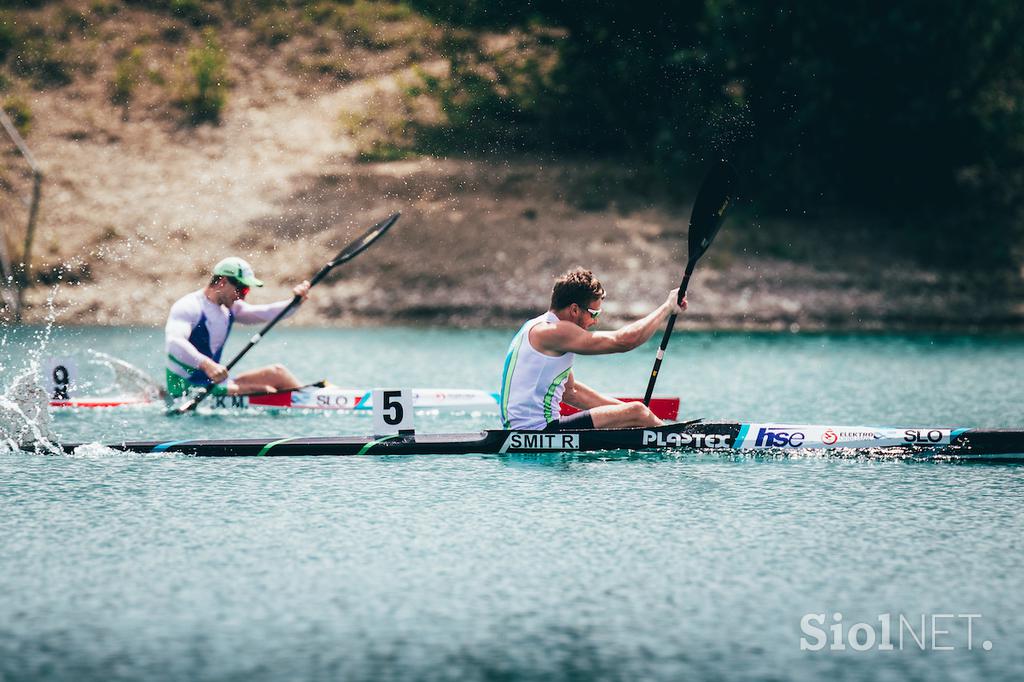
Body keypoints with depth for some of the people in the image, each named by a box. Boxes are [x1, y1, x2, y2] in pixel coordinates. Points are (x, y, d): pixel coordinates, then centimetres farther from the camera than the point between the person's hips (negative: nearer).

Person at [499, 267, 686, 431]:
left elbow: (570, 390, 24)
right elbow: (623, 341, -17)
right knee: (637, 413, -9)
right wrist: (668, 307, -5)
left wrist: (624, 409, 18)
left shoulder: (536, 330, 18)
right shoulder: (553, 332, -15)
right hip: (539, 430, -11)